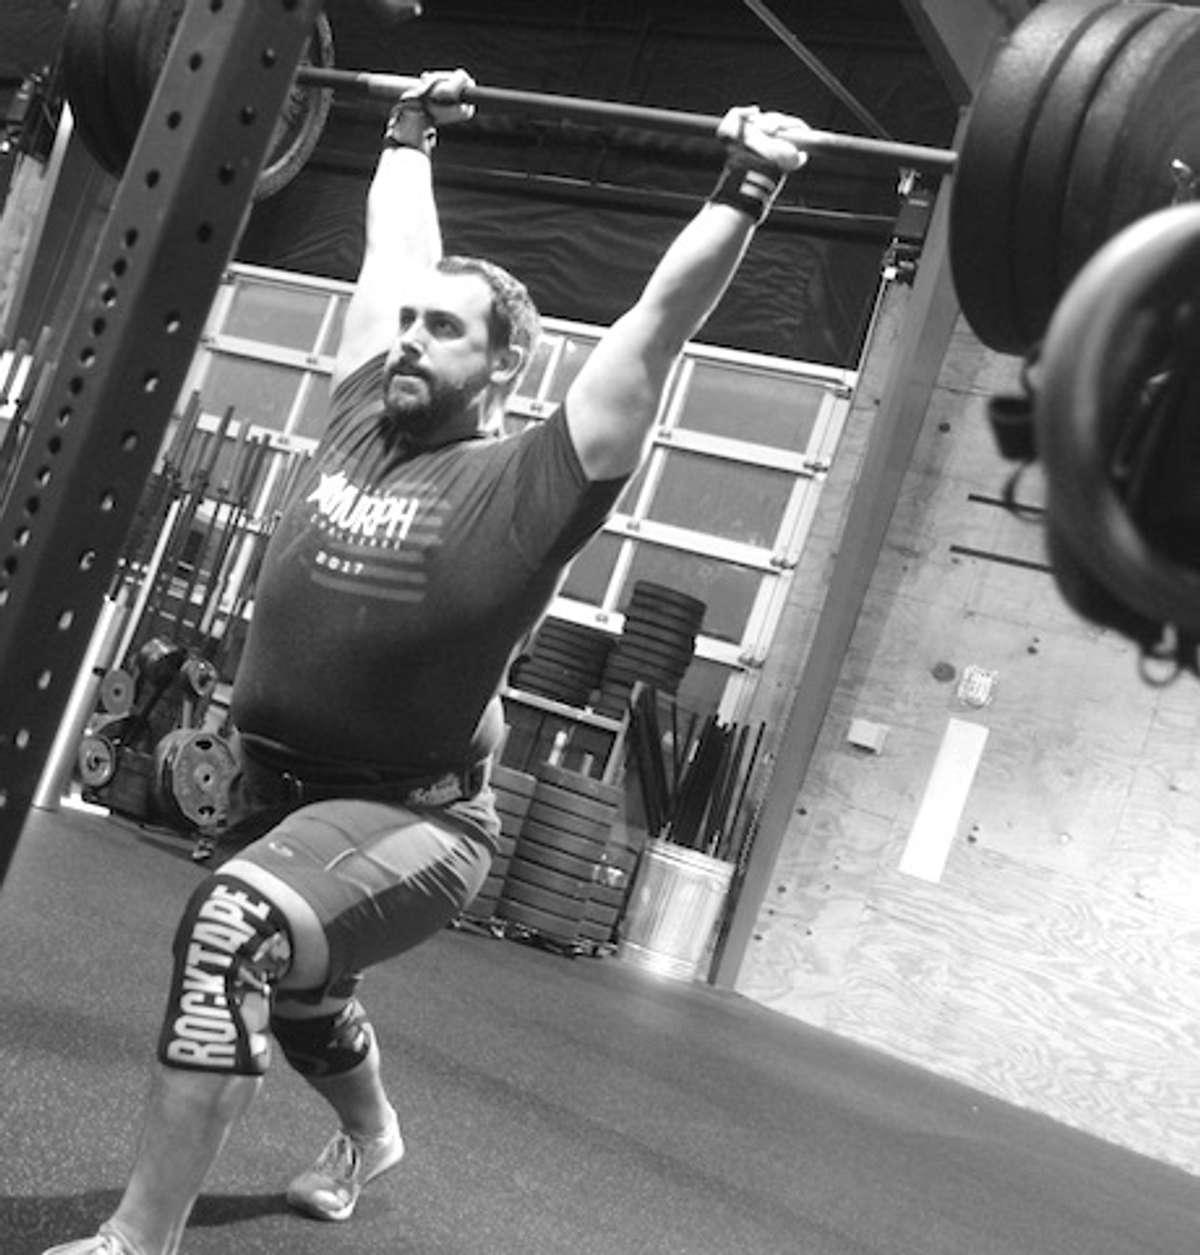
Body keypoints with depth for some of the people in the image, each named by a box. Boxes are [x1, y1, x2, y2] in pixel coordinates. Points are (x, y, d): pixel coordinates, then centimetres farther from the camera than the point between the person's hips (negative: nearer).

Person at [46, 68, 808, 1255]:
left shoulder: (529, 481, -12)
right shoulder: (361, 420, 3)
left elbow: (661, 321, -14)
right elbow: (393, 252, 14)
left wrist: (742, 189, -11)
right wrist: (409, 133, 26)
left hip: (410, 820, -7)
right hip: (281, 791, 8)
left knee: (238, 926, -35)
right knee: (290, 988, 30)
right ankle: (369, 1136, 62)